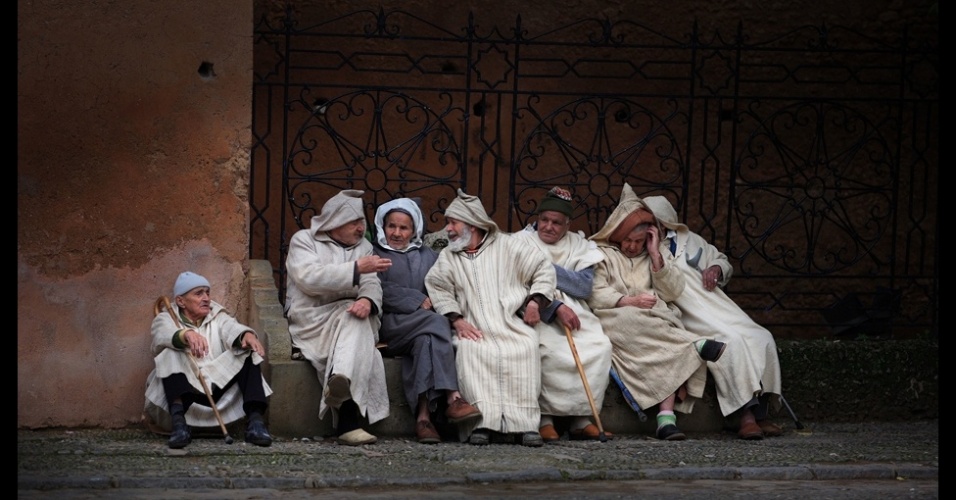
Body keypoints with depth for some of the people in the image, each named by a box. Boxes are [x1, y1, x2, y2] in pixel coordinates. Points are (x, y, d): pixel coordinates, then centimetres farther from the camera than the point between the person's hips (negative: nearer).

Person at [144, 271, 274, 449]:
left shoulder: (218, 316, 18)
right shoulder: (166, 319, 9)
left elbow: (231, 328, -6)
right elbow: (165, 334, -17)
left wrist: (247, 334, -32)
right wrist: (187, 335, -41)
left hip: (220, 391, 3)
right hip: (184, 392, -2)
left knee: (247, 352, -15)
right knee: (171, 354, -26)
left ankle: (255, 421, -32)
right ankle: (178, 422, -45)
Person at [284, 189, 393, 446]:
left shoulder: (363, 246, 21)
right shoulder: (304, 240, 5)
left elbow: (372, 285, 4)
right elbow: (310, 278, -15)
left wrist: (367, 300, -23)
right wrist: (356, 268, -21)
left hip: (349, 317, 4)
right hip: (311, 322, -4)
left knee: (358, 320, -33)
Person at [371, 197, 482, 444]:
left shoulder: (428, 256, 28)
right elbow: (381, 292, 0)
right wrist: (419, 302, -7)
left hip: (423, 326, 3)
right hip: (390, 325, -3)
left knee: (425, 341, -35)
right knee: (437, 323, -32)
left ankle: (423, 416, -46)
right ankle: (452, 399, -43)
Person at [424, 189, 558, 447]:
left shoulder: (506, 245, 15)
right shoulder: (448, 256, 20)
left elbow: (543, 268, 13)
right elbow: (437, 287, 6)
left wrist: (535, 301, -1)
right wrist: (457, 319, -10)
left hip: (513, 324, -1)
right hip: (475, 329, 1)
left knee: (526, 348, -33)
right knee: (470, 349, -34)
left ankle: (525, 423, -35)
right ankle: (482, 422, -39)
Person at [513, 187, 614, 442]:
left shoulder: (579, 245, 13)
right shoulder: (522, 242, 4)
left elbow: (585, 287, -1)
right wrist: (556, 308, -22)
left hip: (574, 312, 4)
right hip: (537, 313, -3)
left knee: (600, 346, -25)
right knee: (548, 349, -35)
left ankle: (582, 419, -20)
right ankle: (544, 419, -23)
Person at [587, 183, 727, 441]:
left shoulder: (652, 257, 24)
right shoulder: (602, 255, 13)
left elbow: (672, 292, 10)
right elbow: (594, 294, -3)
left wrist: (656, 256, 1)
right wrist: (629, 301, -18)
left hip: (656, 321, 3)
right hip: (618, 321, -3)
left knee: (669, 351, -33)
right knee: (631, 320, -40)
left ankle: (666, 418, -44)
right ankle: (696, 345, -37)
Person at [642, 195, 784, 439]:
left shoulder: (688, 239, 16)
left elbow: (723, 262, 27)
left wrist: (716, 268, 4)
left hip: (719, 309, 6)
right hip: (688, 318, -5)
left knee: (762, 339, -16)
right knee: (730, 341, -31)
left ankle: (761, 413, -14)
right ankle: (746, 415, -32)